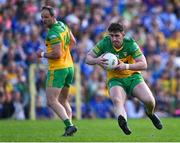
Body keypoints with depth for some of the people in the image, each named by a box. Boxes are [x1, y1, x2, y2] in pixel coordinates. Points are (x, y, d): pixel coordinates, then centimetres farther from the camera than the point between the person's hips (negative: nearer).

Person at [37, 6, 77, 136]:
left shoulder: (53, 33, -20)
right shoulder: (63, 25, 9)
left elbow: (57, 54, -25)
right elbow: (73, 42, 23)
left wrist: (43, 54, -11)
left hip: (58, 69, -9)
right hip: (69, 67, 9)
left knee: (52, 101, -10)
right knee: (63, 101, 17)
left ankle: (69, 125, -23)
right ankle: (69, 127, 9)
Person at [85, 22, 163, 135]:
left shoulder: (130, 43, -15)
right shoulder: (105, 43, -11)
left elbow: (143, 65, -19)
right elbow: (88, 58, -5)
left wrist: (126, 66, -34)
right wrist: (97, 61, -29)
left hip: (133, 77, 0)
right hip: (115, 79, 0)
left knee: (149, 101, -17)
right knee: (117, 100, -33)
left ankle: (150, 114, 20)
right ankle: (122, 121, -61)